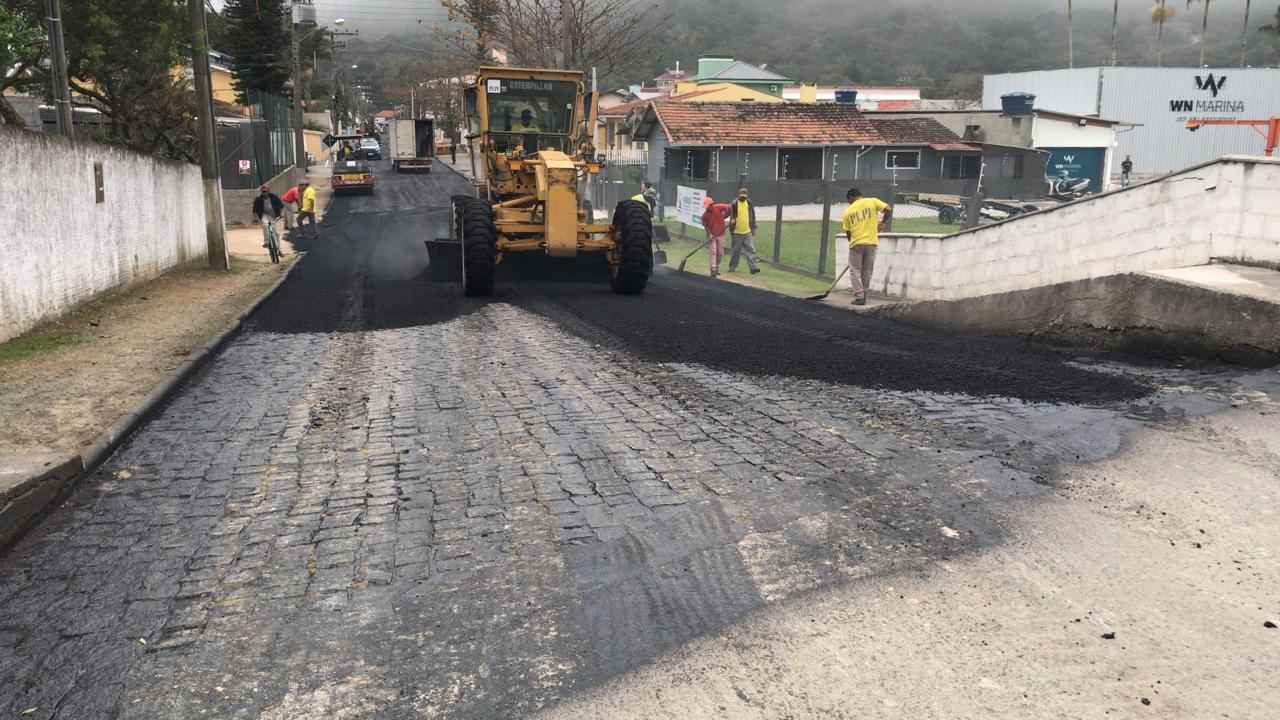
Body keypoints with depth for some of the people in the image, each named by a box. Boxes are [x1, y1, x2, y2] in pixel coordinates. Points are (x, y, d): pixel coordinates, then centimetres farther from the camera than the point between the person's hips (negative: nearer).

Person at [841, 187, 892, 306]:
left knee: (855, 271, 7)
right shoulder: (872, 201, 4)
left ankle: (859, 297, -2)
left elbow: (848, 232, 9)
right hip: (871, 242, 1)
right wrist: (881, 223, 9)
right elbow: (889, 210, -6)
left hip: (856, 244, -1)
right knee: (867, 271, 12)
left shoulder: (848, 211, 6)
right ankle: (863, 296, 16)